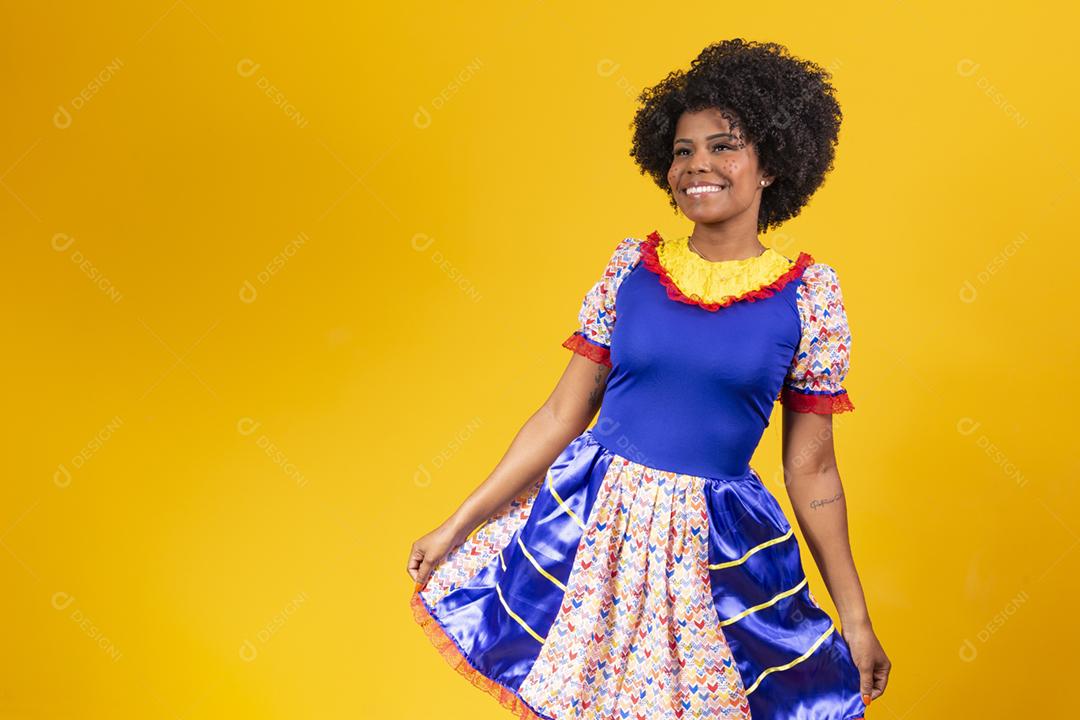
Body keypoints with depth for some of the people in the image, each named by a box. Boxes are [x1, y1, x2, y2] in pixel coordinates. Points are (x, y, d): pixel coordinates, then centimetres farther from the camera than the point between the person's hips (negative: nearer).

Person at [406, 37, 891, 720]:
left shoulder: (809, 292, -5)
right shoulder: (632, 265, 0)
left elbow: (811, 469, 0)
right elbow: (562, 414, 3)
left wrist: (857, 619, 2)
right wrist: (458, 525, 3)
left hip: (717, 551, -1)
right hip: (592, 527, 2)